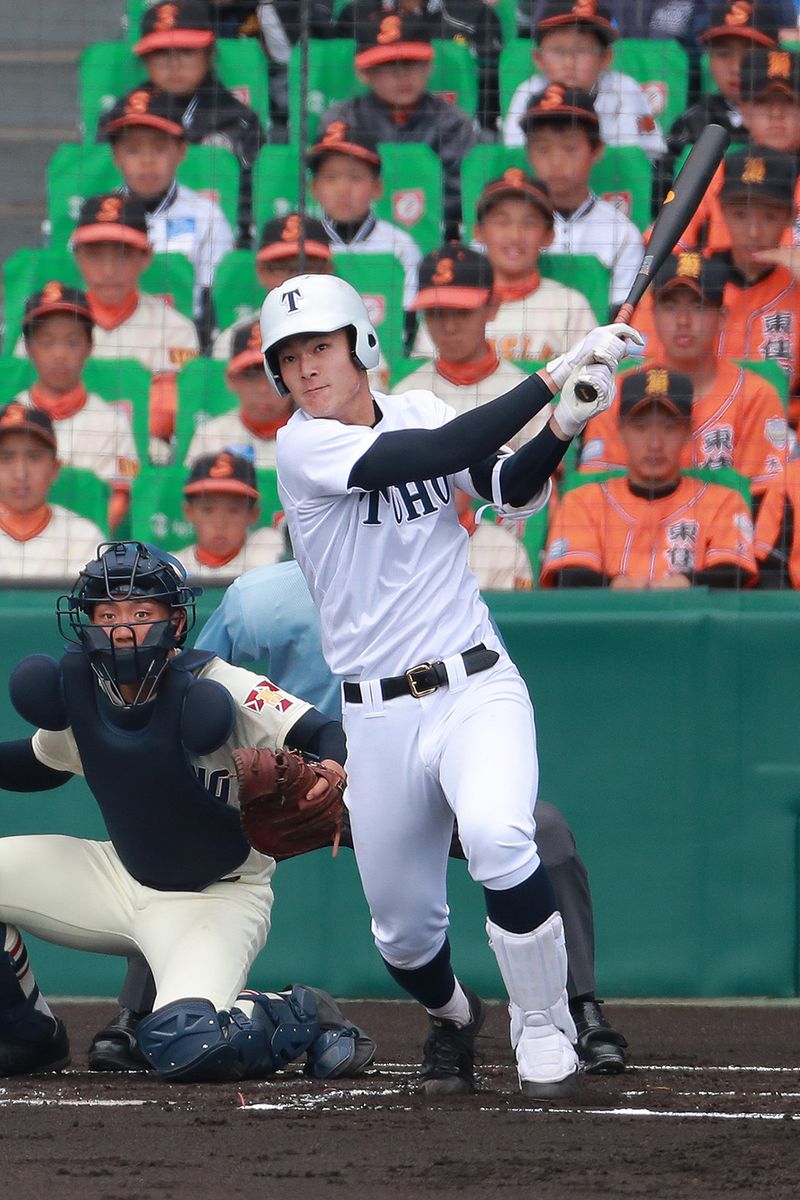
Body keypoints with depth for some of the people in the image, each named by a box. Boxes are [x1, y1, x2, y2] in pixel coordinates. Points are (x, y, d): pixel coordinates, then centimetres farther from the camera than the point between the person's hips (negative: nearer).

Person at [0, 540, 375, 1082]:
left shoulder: (214, 688, -23)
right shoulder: (78, 687, -5)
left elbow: (329, 735, -31)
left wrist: (332, 774, -54)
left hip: (217, 898, -6)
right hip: (122, 874, 6)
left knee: (184, 1044, -31)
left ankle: (303, 1016, 1)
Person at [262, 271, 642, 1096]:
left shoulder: (418, 412, 6)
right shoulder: (302, 447, -10)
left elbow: (510, 490, -3)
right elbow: (436, 457, -22)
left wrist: (564, 425, -22)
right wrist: (553, 377, -24)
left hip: (476, 690, 1)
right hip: (376, 718, -1)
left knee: (496, 839, -29)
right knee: (402, 935, 7)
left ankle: (543, 1028, -9)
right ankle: (451, 1016, 42)